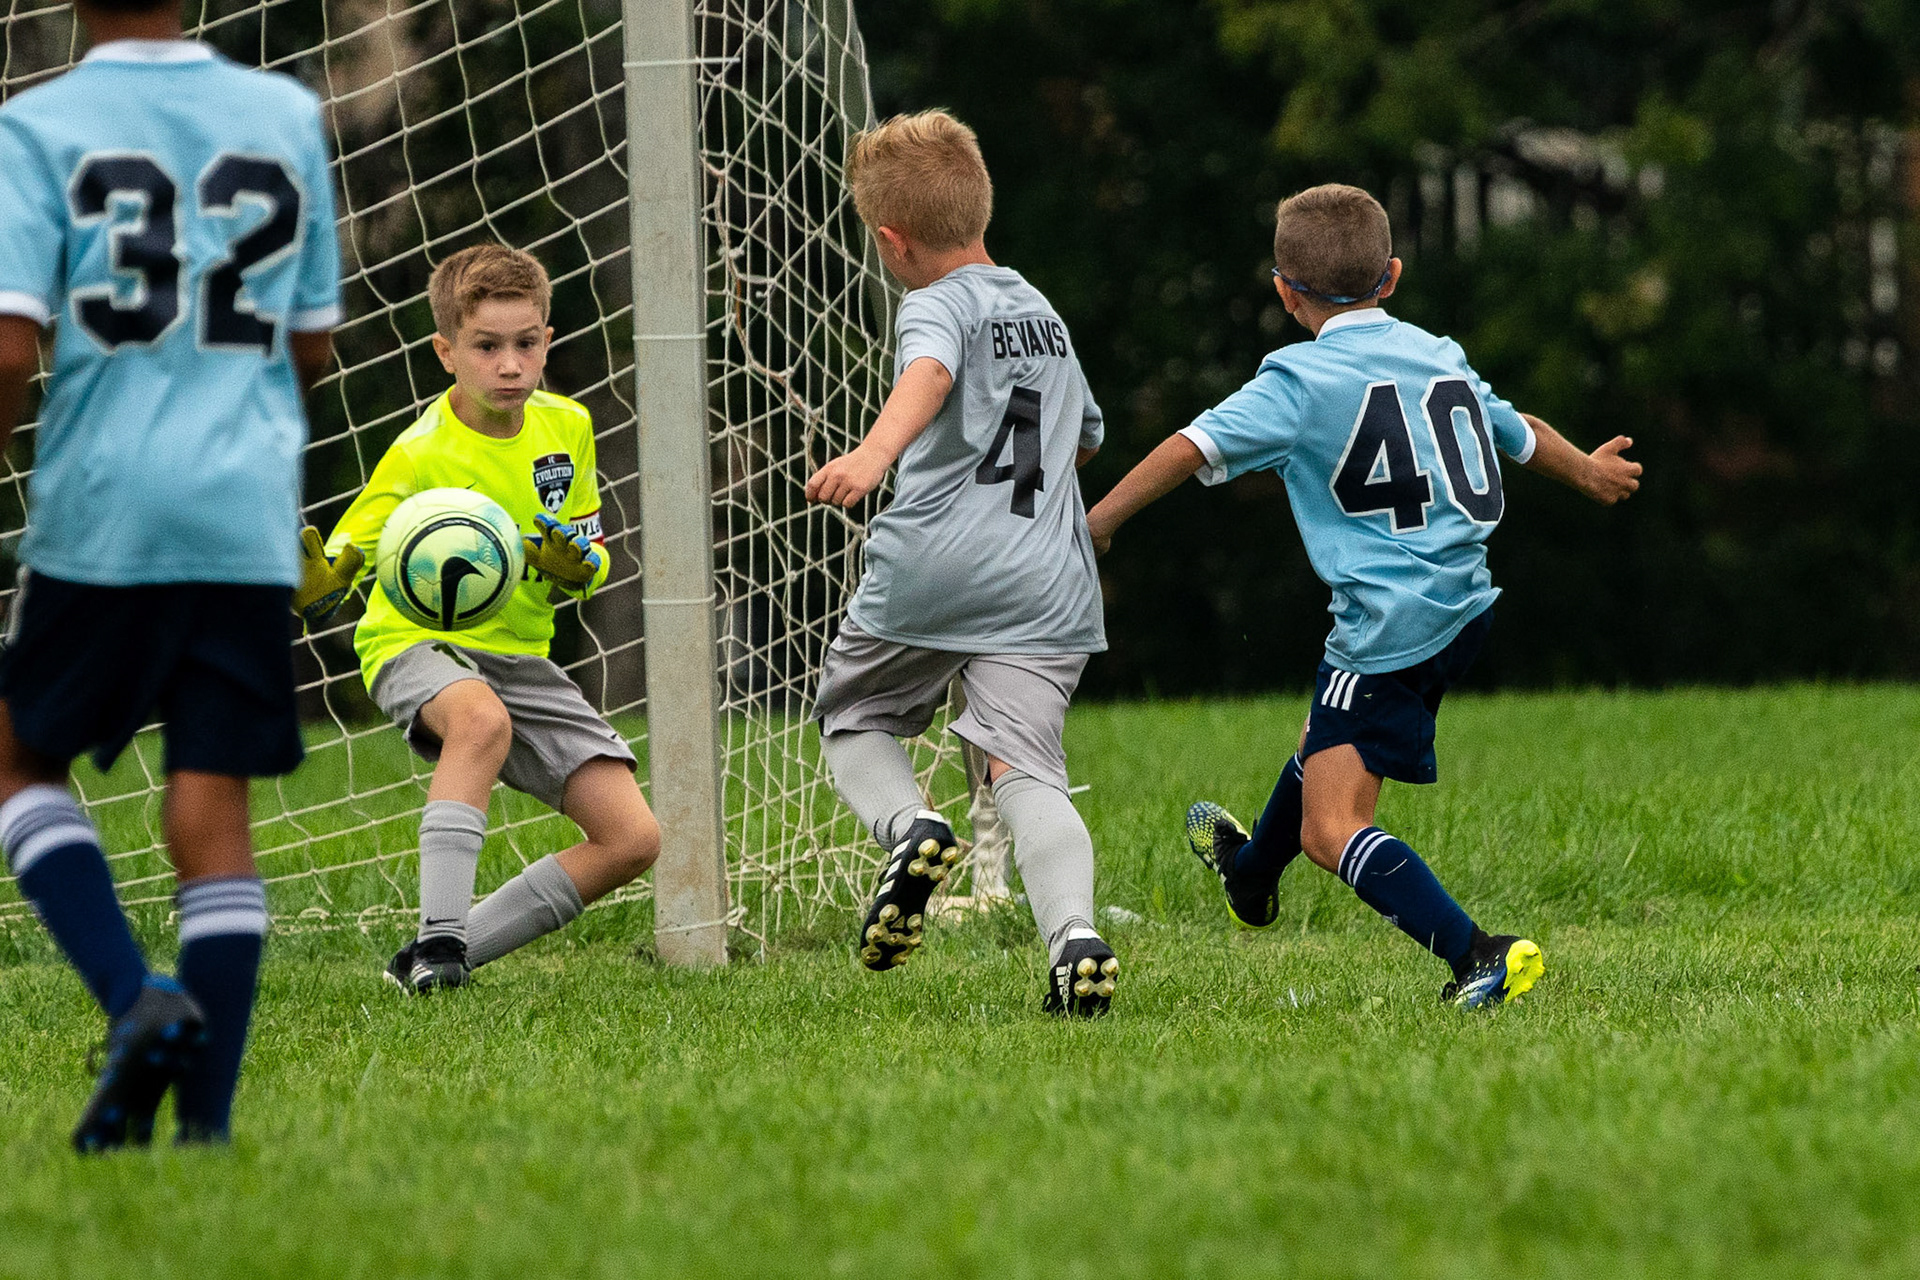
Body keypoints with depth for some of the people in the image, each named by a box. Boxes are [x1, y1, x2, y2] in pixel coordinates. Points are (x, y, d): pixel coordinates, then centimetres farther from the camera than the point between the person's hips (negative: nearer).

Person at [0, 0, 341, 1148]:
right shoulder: (289, 117, 7)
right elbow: (314, 347, 12)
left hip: (100, 511, -3)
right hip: (250, 516, 3)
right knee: (213, 814, 4)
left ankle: (135, 997, -6)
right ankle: (209, 1117, -1)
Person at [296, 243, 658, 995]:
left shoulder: (566, 427, 0)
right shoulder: (421, 456, -17)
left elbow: (594, 555, 10)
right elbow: (338, 563, -18)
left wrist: (577, 565, -15)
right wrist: (313, 588, -42)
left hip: (519, 655, 6)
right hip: (417, 648, -6)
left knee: (632, 839, -5)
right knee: (481, 719, -43)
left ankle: (442, 957, 1)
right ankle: (438, 938, -39)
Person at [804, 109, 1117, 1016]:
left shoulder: (939, 305, 0)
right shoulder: (1042, 312, 25)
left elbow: (929, 372, -25)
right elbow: (1084, 437, 42)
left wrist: (875, 452, -43)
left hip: (933, 566, -5)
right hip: (1048, 580, 5)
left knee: (852, 719, 18)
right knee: (1025, 767, -5)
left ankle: (906, 824, -13)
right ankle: (1072, 932, -32)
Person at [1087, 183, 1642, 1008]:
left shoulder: (1300, 381, -11)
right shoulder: (1442, 358, 10)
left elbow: (1197, 447, -19)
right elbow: (1521, 436, 27)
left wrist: (1096, 523, -12)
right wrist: (1590, 475, 47)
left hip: (1389, 625, -8)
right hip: (1462, 607, 8)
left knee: (1333, 829, -11)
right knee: (1322, 744, 33)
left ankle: (1478, 957, -25)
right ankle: (1250, 875, 59)